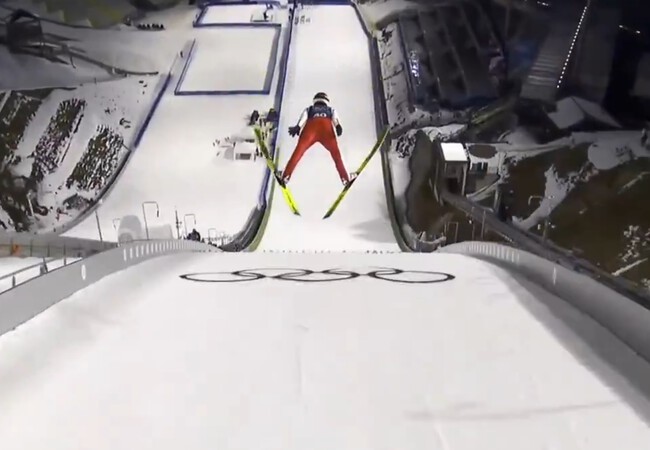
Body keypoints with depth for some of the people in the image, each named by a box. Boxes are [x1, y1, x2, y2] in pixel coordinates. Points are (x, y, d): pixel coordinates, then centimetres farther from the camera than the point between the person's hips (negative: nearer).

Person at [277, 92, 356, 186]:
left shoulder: (308, 109, 41)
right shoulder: (331, 109, 41)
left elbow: (302, 119, 16)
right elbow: (335, 119, 15)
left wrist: (297, 127, -1)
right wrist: (338, 127, -5)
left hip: (311, 126, 0)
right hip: (326, 126, 0)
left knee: (298, 152, 7)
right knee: (336, 153, 10)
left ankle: (285, 175, 5)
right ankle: (345, 178, 5)